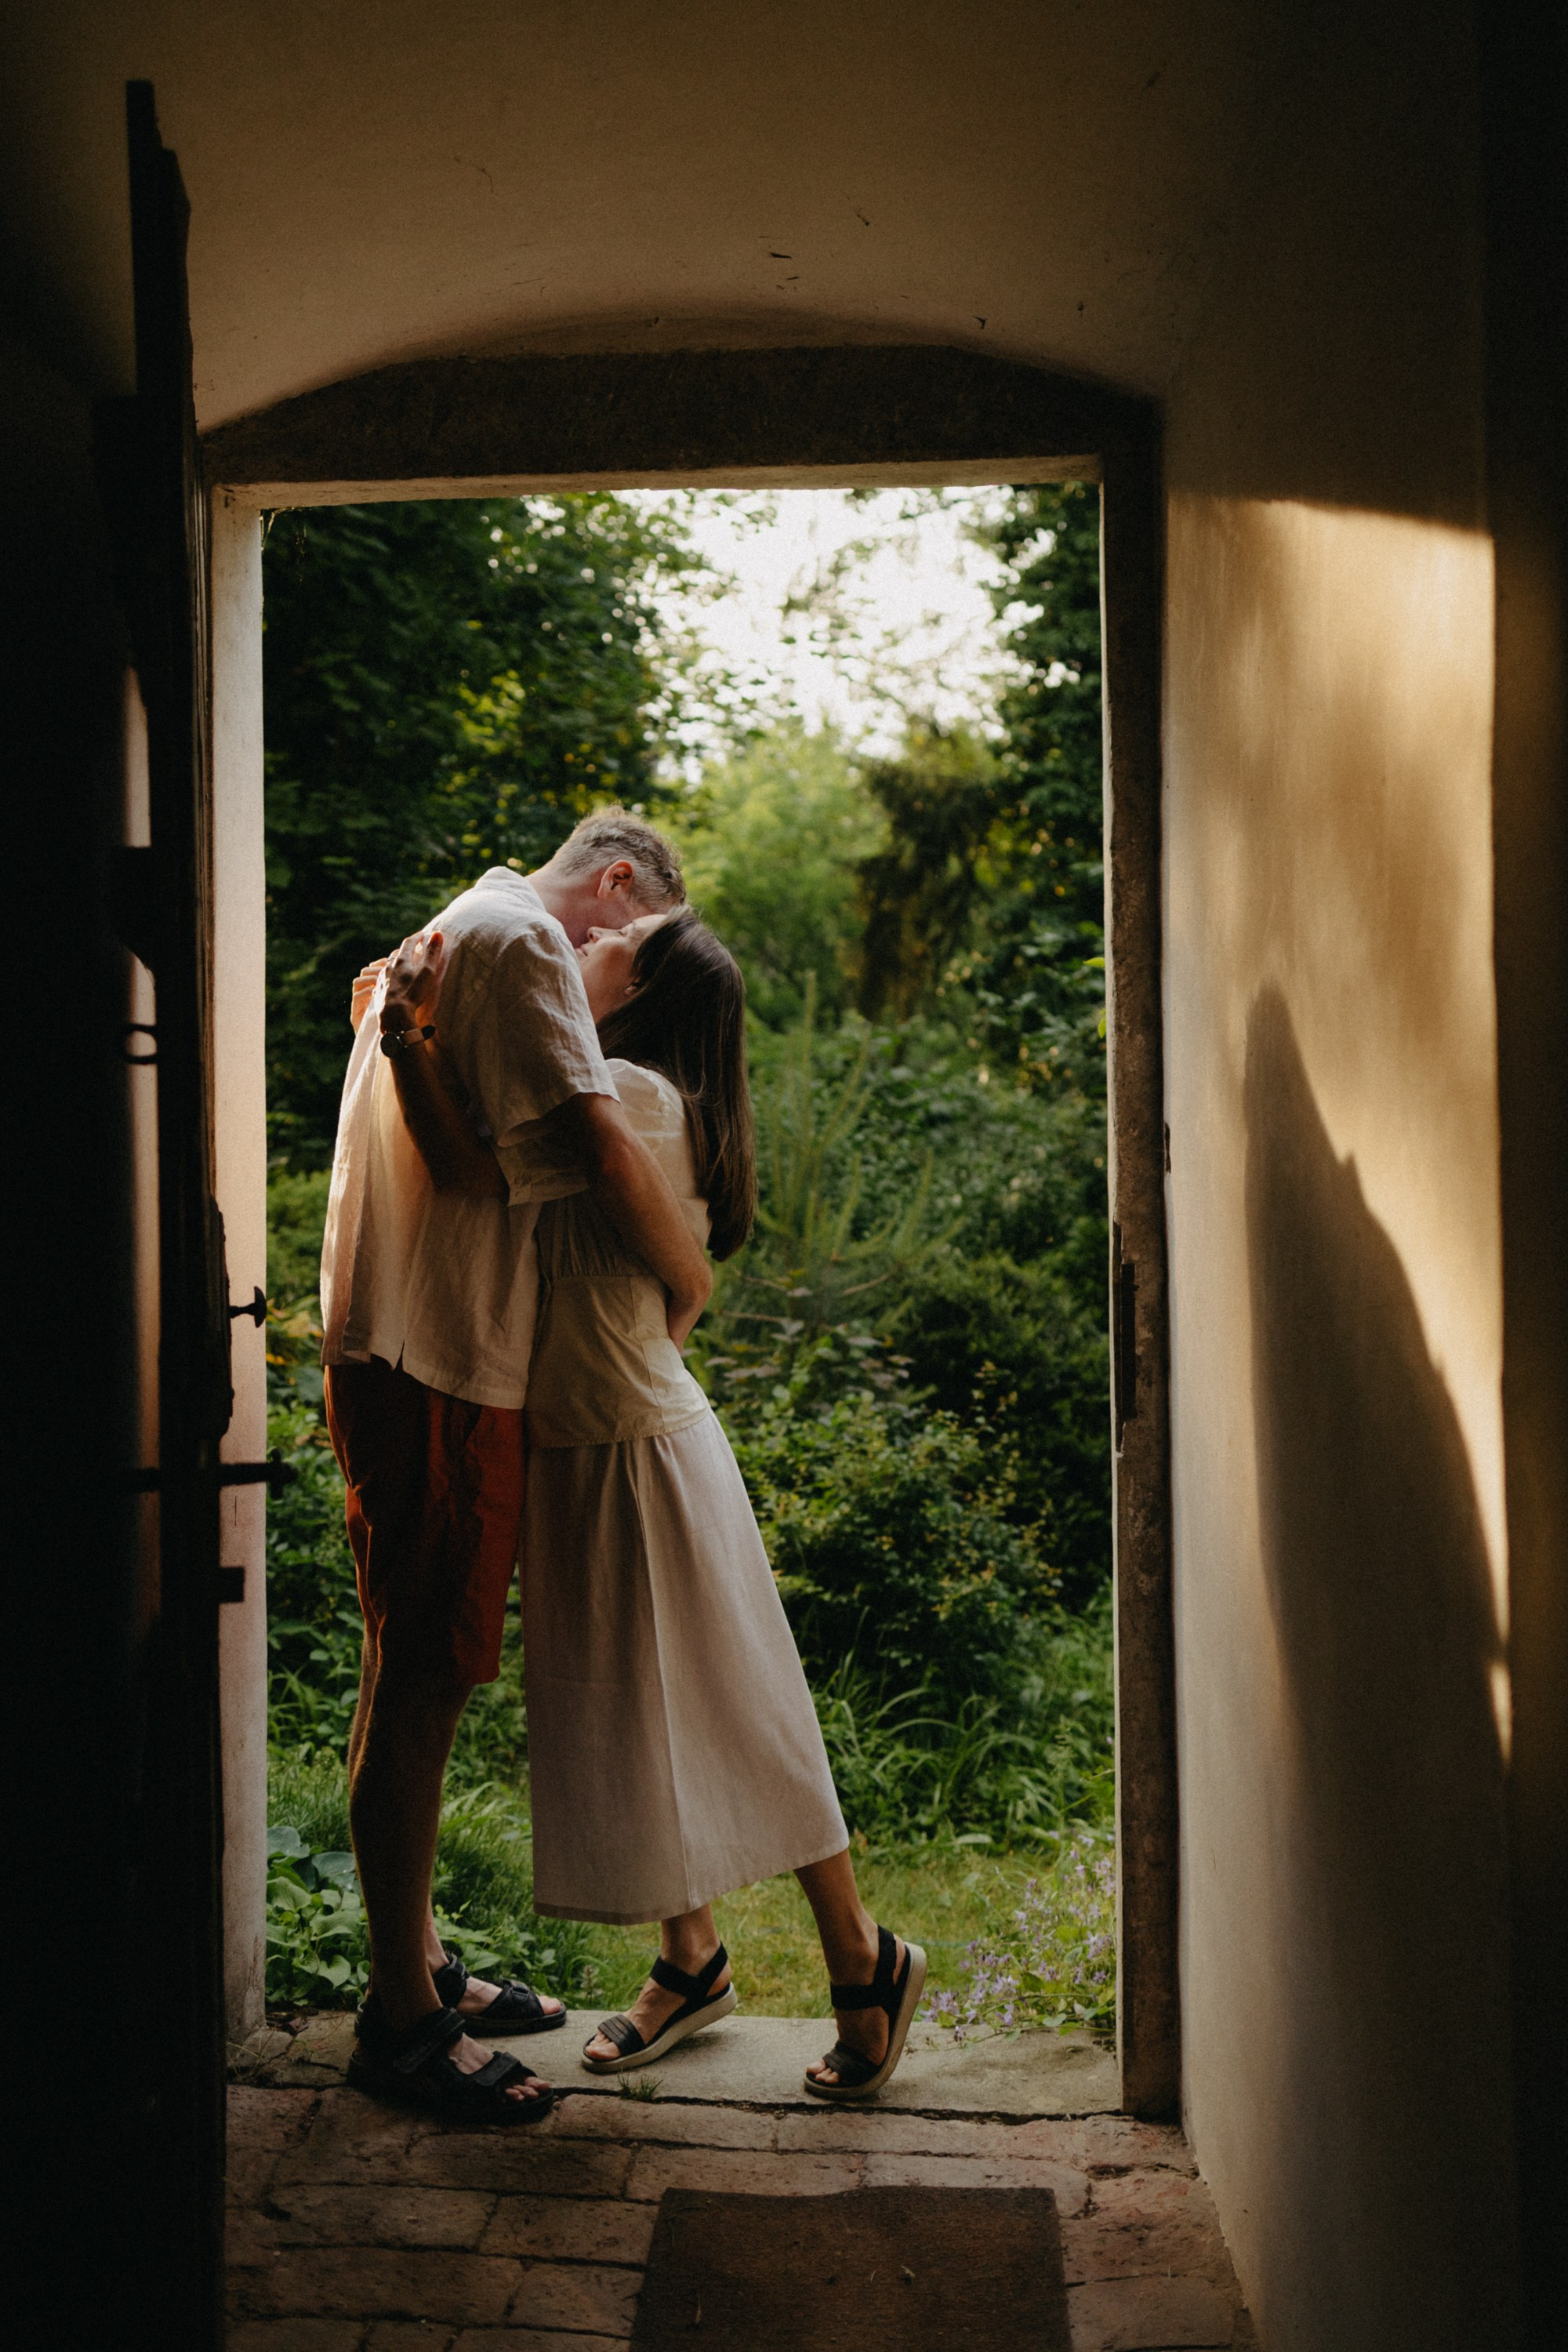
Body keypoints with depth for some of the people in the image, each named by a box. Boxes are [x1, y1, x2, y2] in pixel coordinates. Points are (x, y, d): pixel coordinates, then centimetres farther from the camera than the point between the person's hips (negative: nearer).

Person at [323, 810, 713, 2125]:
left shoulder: (445, 937, 24)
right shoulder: (522, 941, -11)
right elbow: (601, 1145, -22)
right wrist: (689, 1281, -10)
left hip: (403, 1355, 11)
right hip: (439, 1368, -11)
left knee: (422, 1677, 16)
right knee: (420, 1682, -5)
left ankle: (418, 1965, 27)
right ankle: (402, 2019, 3)